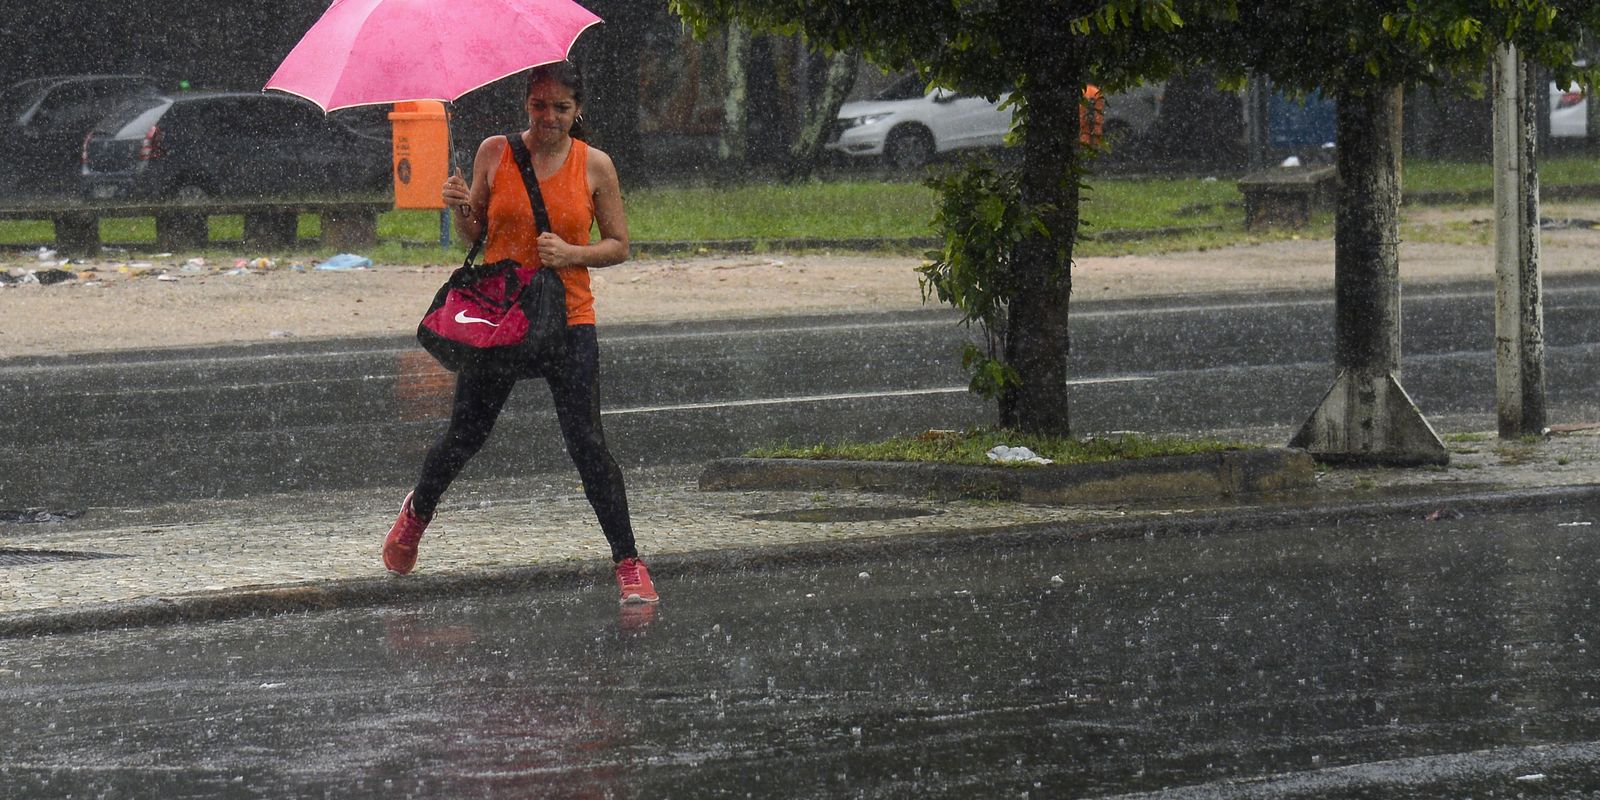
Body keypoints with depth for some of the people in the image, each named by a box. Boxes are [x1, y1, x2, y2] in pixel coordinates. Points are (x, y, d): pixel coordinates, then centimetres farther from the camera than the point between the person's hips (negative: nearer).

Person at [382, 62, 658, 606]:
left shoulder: (594, 166, 0)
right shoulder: (495, 153, 2)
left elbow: (619, 246, 4)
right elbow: (474, 234, 11)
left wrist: (572, 253, -14)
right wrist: (461, 209, -11)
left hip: (567, 321, -1)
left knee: (587, 444, -11)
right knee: (465, 437, 11)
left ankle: (629, 564, -5)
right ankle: (418, 511, 42)